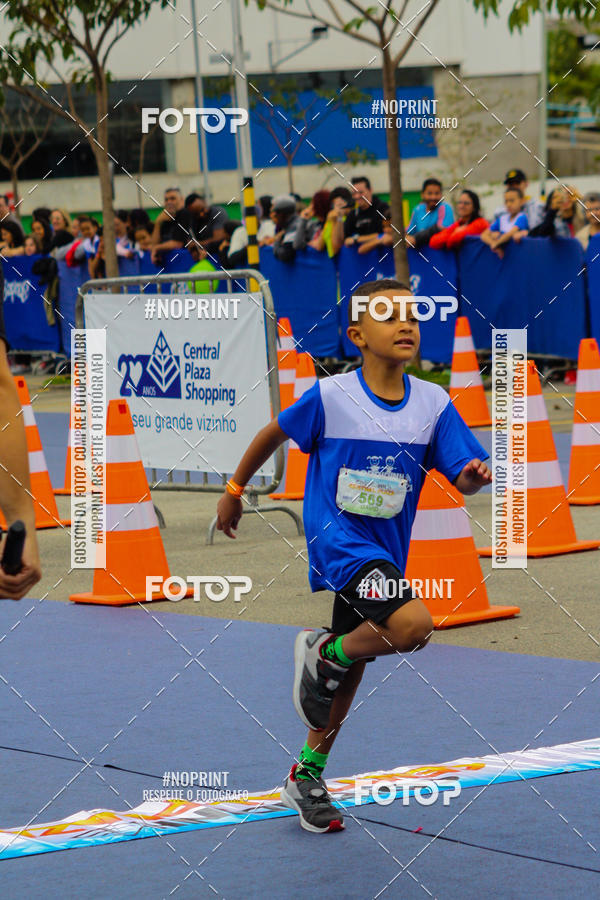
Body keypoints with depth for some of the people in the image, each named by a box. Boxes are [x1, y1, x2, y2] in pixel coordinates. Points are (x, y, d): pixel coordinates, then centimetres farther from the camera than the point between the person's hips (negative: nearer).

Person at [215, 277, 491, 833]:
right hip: (335, 539, -5)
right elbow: (272, 435, 4)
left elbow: (463, 479, -5)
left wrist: (478, 475, -28)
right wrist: (234, 490, 13)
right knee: (412, 625, -28)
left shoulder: (433, 403, -3)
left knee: (349, 673, 15)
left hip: (385, 553, 5)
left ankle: (307, 777, 33)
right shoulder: (329, 397, -12)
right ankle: (323, 652, 0)